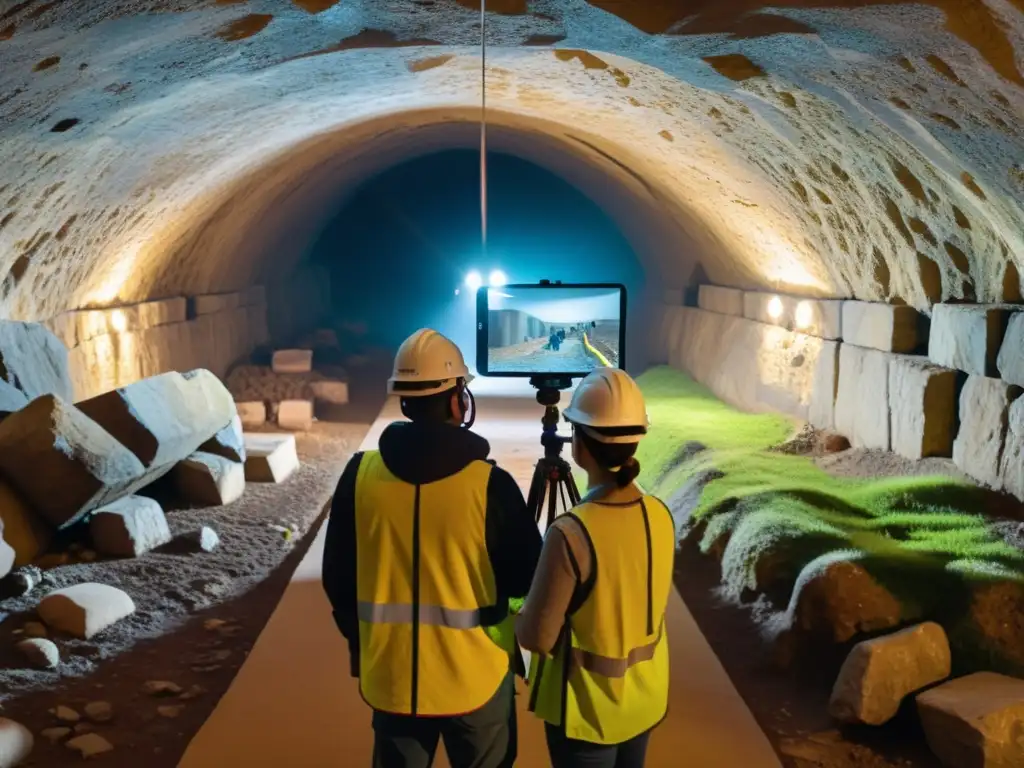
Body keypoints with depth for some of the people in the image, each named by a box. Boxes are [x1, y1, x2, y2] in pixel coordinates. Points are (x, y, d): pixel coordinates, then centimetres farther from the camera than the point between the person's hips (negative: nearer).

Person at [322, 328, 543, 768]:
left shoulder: (360, 475, -8)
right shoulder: (489, 484, -17)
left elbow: (338, 579, 1)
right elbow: (526, 580, -7)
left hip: (390, 677, 3)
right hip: (476, 676, -2)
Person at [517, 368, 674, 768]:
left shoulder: (571, 533, -29)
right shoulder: (660, 515, -8)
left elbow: (536, 637, -20)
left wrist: (526, 609, -1)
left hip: (587, 708, -5)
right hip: (645, 697, 6)